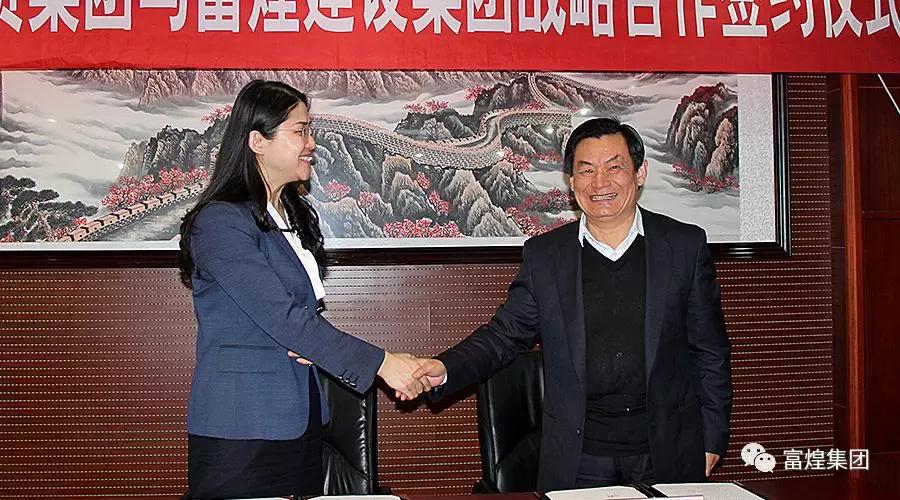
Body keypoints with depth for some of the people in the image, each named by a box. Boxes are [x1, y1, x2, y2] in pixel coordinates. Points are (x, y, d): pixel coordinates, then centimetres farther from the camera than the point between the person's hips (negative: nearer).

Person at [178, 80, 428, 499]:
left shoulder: (297, 215, 13)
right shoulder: (220, 222, -14)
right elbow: (280, 316, -20)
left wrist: (311, 341, -5)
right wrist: (380, 363, -21)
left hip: (301, 422, 8)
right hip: (241, 428, -7)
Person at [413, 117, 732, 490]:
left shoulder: (686, 246, 0)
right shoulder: (543, 256, 2)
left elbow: (711, 354, 3)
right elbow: (504, 335, 3)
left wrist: (711, 441, 1)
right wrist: (445, 370, -14)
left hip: (671, 455, 0)